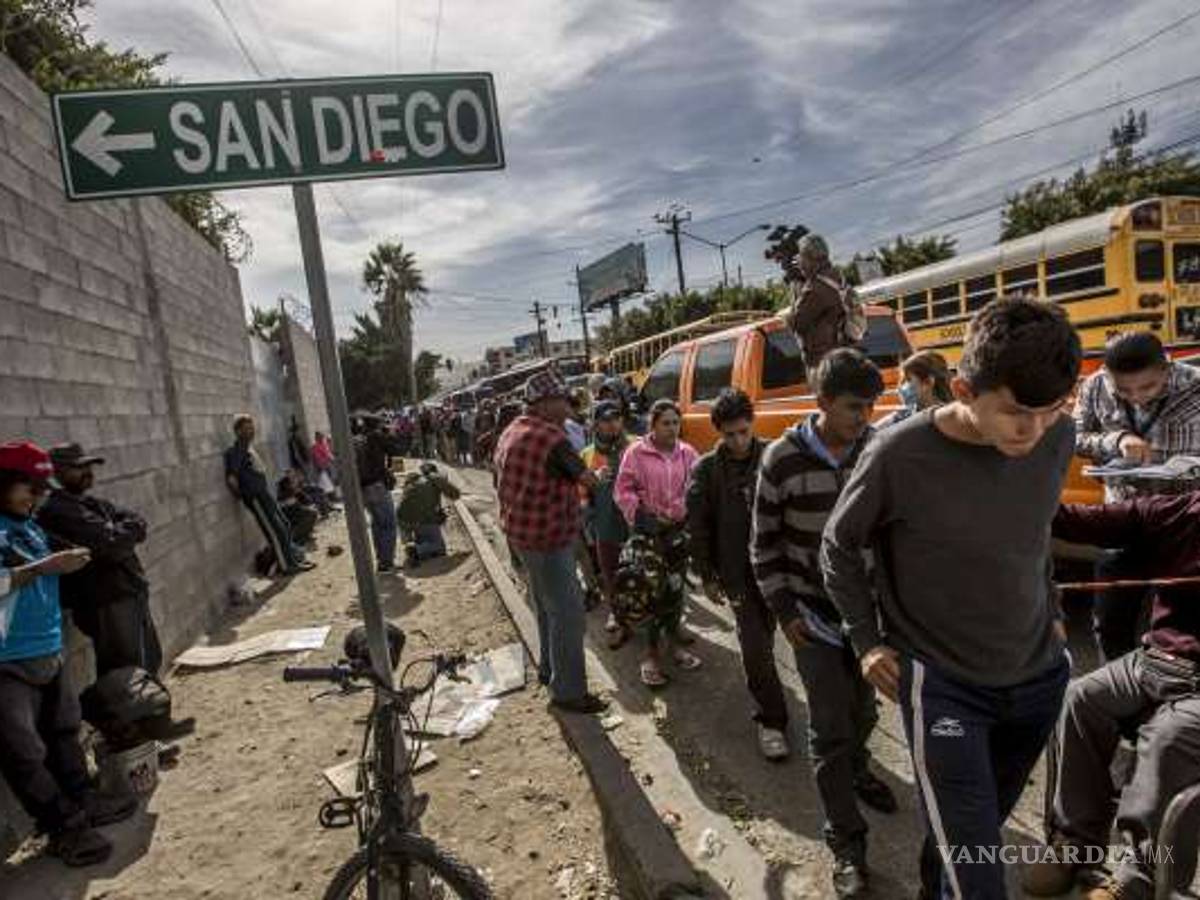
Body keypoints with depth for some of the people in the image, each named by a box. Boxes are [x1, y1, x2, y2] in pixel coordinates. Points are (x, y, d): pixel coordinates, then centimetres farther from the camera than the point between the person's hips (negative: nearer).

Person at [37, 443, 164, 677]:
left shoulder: (93, 503, 15)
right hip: (108, 604, -9)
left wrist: (118, 533, -12)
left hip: (134, 595, 9)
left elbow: (139, 524, 6)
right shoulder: (57, 511, -14)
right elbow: (109, 545, -22)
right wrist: (127, 532, -3)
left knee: (151, 662, 21)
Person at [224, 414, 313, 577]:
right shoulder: (235, 452, -16)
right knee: (275, 531, -3)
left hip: (265, 493, 9)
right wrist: (241, 495, -13)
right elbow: (231, 479, -23)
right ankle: (286, 565, 6)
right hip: (255, 498, -9)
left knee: (284, 526, 15)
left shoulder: (250, 447, 11)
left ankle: (295, 556, 27)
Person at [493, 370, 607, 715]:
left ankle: (549, 668, 39)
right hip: (548, 538, -10)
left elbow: (502, 483, 16)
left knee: (547, 606, 23)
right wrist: (590, 474, 9)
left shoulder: (511, 433, 7)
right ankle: (568, 692, 9)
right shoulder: (551, 438, -22)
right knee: (568, 612, 0)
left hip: (521, 533, 10)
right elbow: (588, 480, -12)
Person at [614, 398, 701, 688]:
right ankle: (651, 650, 10)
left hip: (680, 529, 4)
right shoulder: (636, 453, -5)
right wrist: (640, 515, -14)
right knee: (652, 590, -3)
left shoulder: (688, 453, 6)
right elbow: (623, 491, -5)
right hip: (649, 531, -4)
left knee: (676, 587, 15)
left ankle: (673, 639, 33)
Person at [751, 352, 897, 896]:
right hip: (812, 612, -3)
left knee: (863, 710, 21)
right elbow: (764, 543, -7)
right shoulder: (783, 459, -15)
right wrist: (783, 610, -8)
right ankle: (846, 840, 19)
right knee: (830, 728, 3)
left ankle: (854, 769, 52)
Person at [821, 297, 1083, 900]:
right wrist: (866, 641, -5)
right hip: (942, 686, -5)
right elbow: (839, 547, -6)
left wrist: (1050, 612, 13)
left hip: (1040, 675, 6)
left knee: (983, 825, 25)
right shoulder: (898, 456, -23)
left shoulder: (1056, 436, -7)